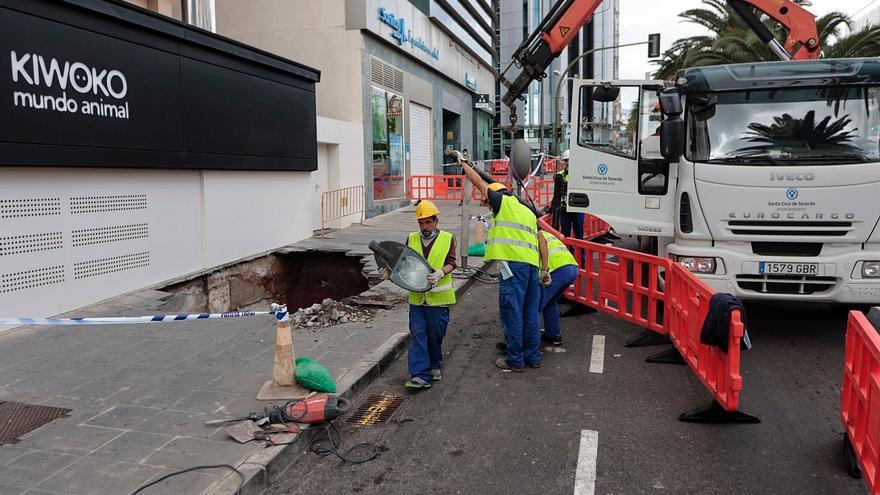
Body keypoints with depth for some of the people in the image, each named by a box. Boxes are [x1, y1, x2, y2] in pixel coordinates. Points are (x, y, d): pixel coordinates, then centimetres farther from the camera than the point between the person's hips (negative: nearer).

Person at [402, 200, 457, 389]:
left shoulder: (448, 239, 1)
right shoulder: (412, 239, 10)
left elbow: (451, 263, -7)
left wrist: (440, 273, -27)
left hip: (438, 297, -2)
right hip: (416, 296, 2)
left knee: (435, 335, 8)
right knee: (418, 334, -3)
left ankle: (434, 366, 31)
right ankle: (420, 375, -3)